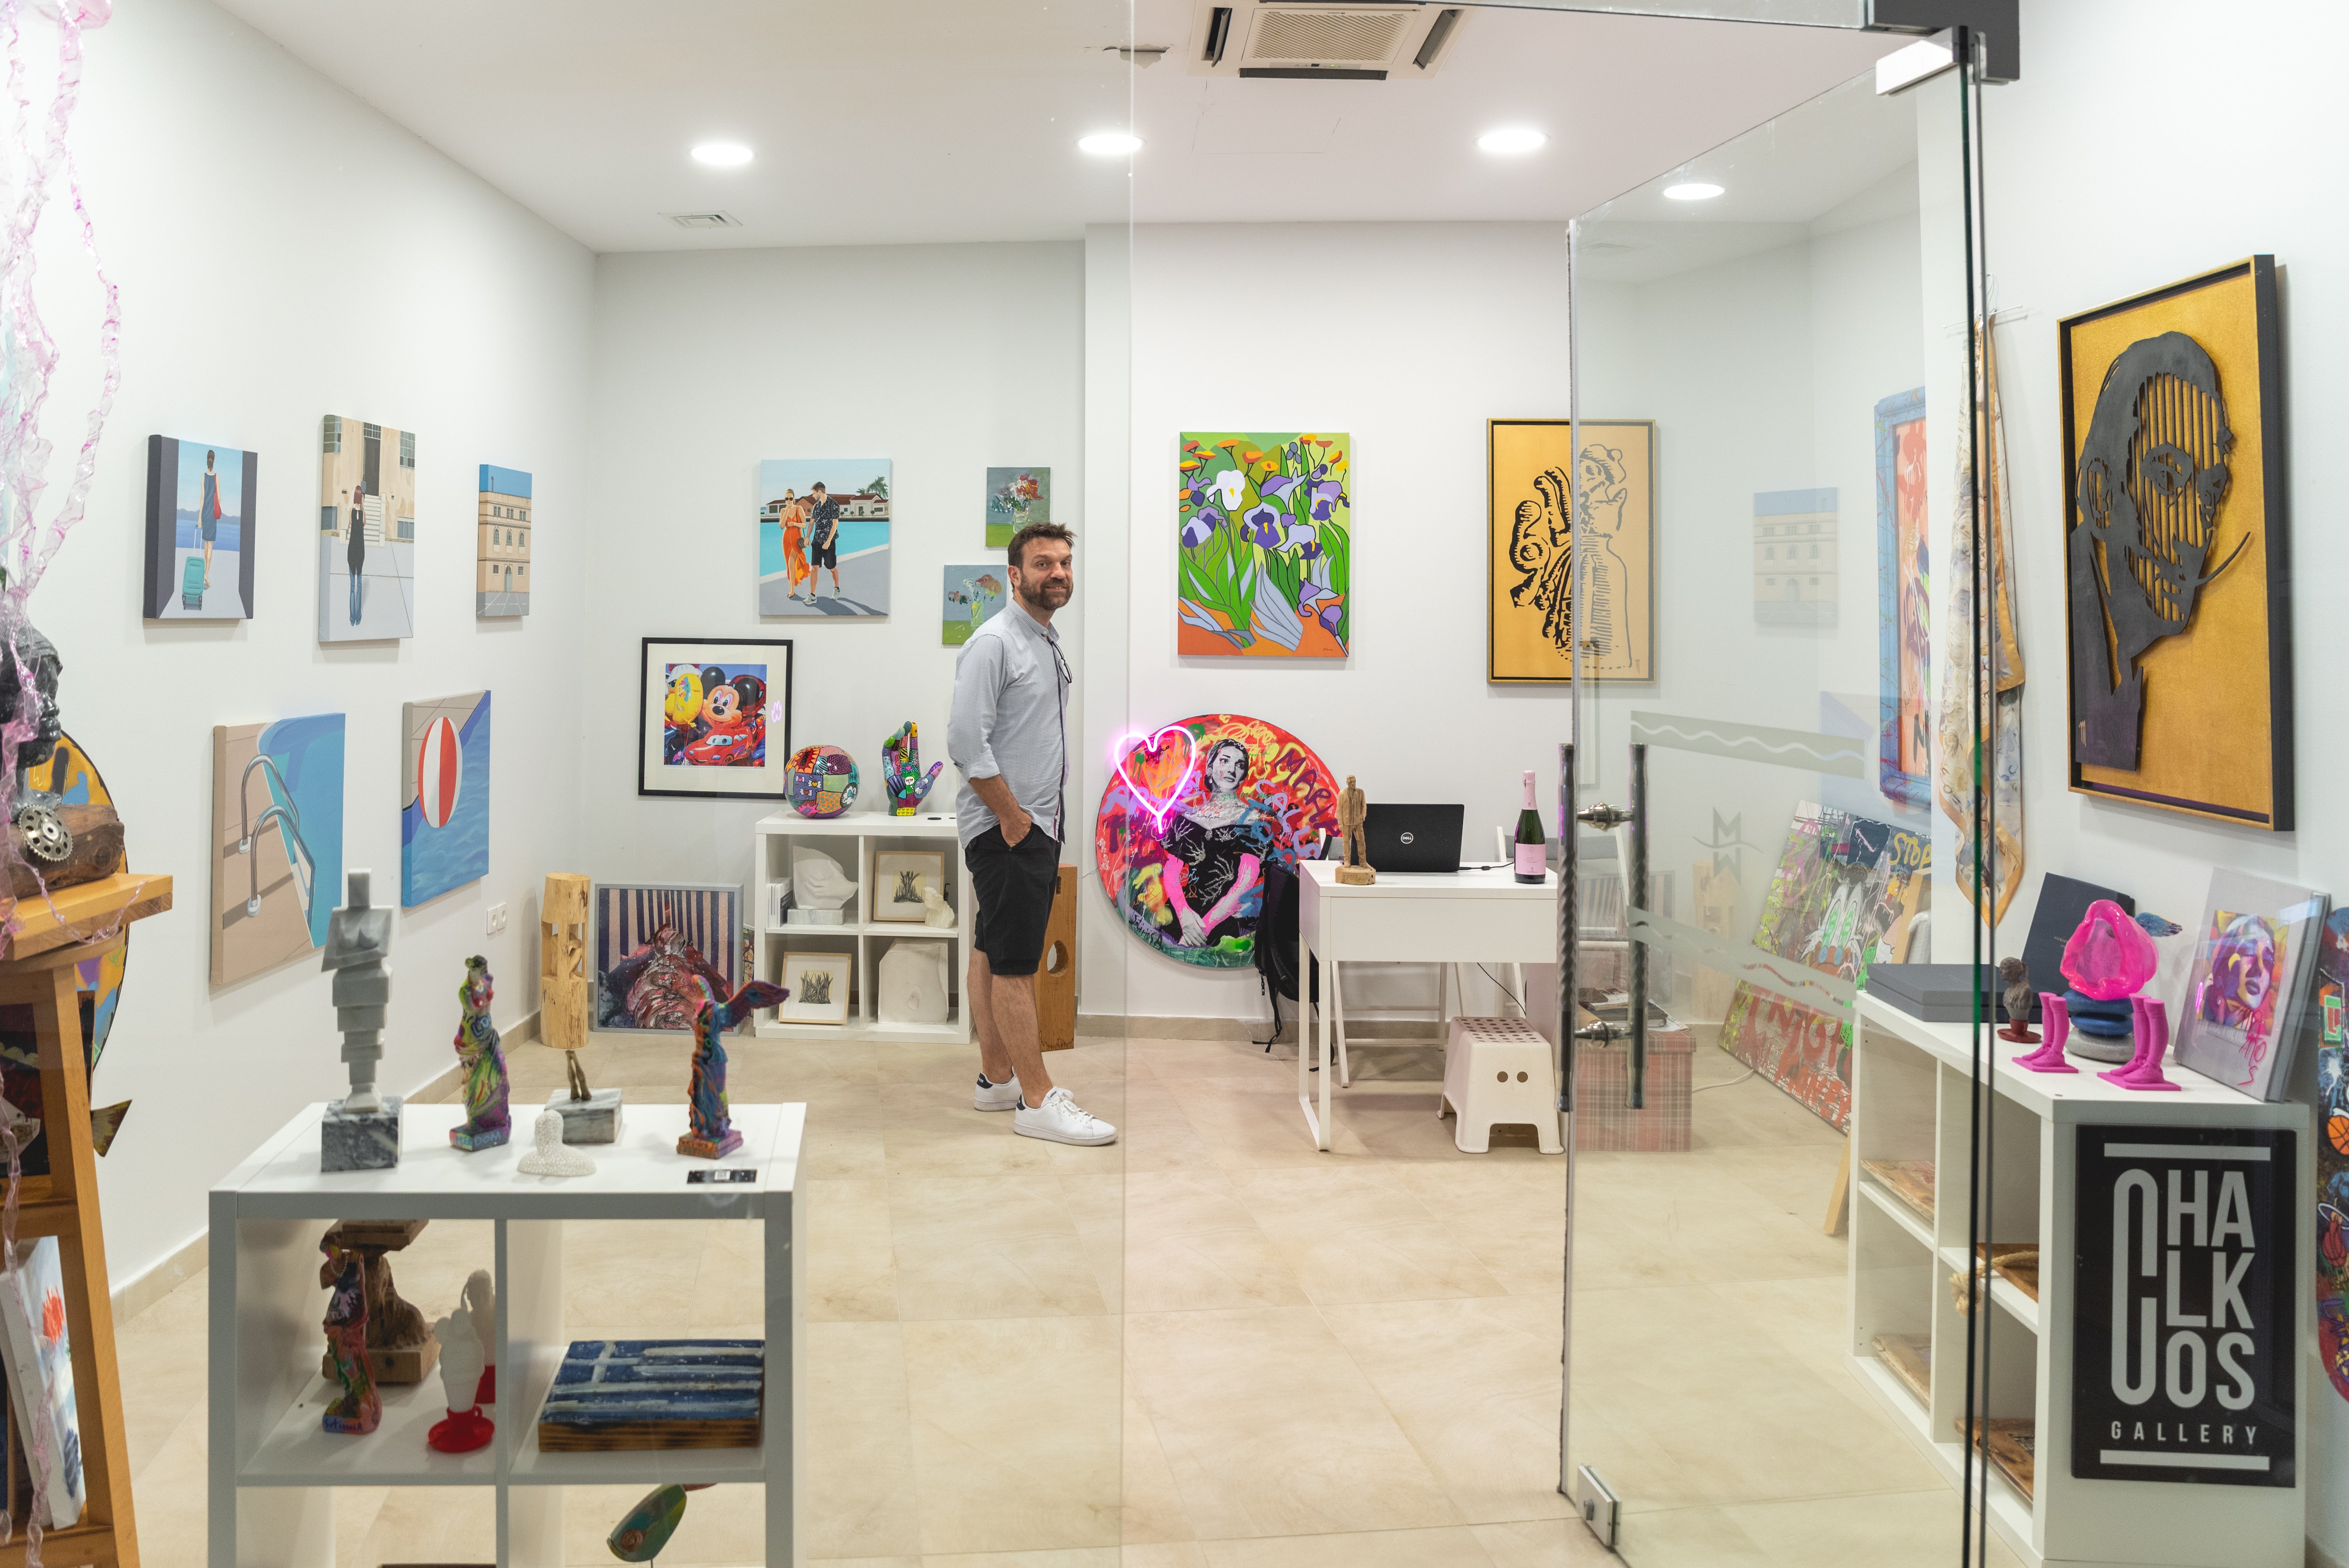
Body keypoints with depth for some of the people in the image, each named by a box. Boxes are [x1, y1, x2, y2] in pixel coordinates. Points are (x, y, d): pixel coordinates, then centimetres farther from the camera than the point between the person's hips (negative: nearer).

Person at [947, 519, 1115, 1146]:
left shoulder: (1050, 643, 16)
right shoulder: (994, 643, -14)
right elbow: (966, 740, -21)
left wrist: (1046, 818, 15)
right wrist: (1012, 816, -17)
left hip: (1037, 825, 9)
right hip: (1005, 829, -9)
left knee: (993, 954, 14)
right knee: (1015, 963, -8)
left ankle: (997, 1078, 20)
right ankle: (1038, 1101, -7)